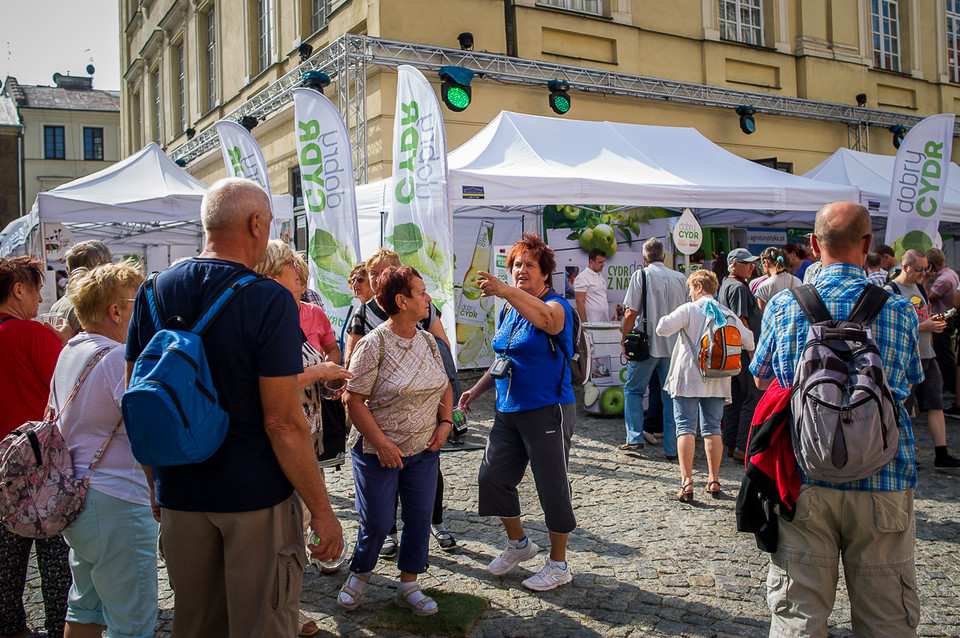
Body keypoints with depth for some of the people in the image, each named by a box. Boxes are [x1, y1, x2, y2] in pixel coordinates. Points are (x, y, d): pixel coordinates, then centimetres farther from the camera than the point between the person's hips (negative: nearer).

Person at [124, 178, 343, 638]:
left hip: (178, 492, 6)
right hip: (256, 495, -5)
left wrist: (156, 483, 19)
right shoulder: (270, 300, -17)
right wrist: (322, 511, -11)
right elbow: (282, 421, -19)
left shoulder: (154, 292, 0)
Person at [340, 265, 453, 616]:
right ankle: (359, 574, 31)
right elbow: (353, 400, -15)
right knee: (378, 521, 3)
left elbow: (444, 386, 16)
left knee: (419, 518, 8)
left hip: (424, 451, 6)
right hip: (379, 452, -5)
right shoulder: (373, 345, -15)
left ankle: (408, 586, 25)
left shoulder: (428, 341, 4)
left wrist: (445, 422, 1)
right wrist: (381, 443, -18)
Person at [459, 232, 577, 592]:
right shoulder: (509, 311, 13)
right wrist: (477, 388, 16)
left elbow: (545, 318, -37)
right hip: (508, 412, 8)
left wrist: (505, 291, -49)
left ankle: (558, 565, 20)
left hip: (547, 412, -8)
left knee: (552, 488, 2)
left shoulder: (556, 305, -11)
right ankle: (518, 543, 32)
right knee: (492, 478, 9)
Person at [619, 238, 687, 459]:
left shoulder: (641, 275, -6)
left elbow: (631, 312, -10)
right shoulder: (680, 278, 6)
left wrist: (624, 339, 0)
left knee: (633, 390, 11)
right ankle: (672, 448, 9)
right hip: (673, 345, 4)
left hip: (646, 344, -3)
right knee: (671, 396, 8)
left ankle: (635, 438, 4)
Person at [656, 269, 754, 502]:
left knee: (686, 428, -2)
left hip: (688, 378, -4)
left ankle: (687, 482, -10)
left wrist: (664, 319, 5)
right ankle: (714, 481, 17)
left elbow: (662, 329, -17)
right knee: (712, 429, 13)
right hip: (717, 381, 4)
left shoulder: (689, 310, -7)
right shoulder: (728, 315, 6)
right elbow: (749, 342, 11)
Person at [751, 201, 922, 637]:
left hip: (805, 475, 0)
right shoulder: (898, 309, -1)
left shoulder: (783, 305, -3)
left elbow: (761, 379, 10)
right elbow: (910, 381, 13)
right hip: (882, 479, 1)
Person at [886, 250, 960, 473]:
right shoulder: (891, 291, -11)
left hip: (927, 356, 8)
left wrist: (935, 323, 4)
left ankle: (941, 456, 5)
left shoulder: (919, 287, 16)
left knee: (936, 406, 3)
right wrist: (924, 326, -19)